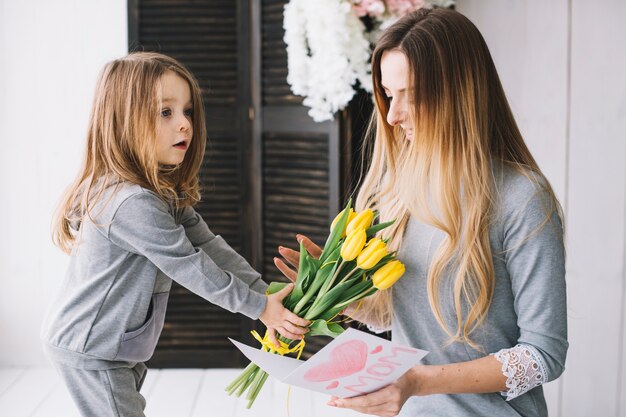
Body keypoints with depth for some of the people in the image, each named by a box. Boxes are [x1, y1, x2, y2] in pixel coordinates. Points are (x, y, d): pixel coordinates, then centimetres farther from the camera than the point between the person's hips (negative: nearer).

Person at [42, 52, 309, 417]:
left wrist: (268, 293, -6)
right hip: (90, 351, -10)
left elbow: (209, 245, 0)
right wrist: (259, 307, -15)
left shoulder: (165, 192, 3)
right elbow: (192, 268, -24)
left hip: (122, 346, 10)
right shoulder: (133, 204, -30)